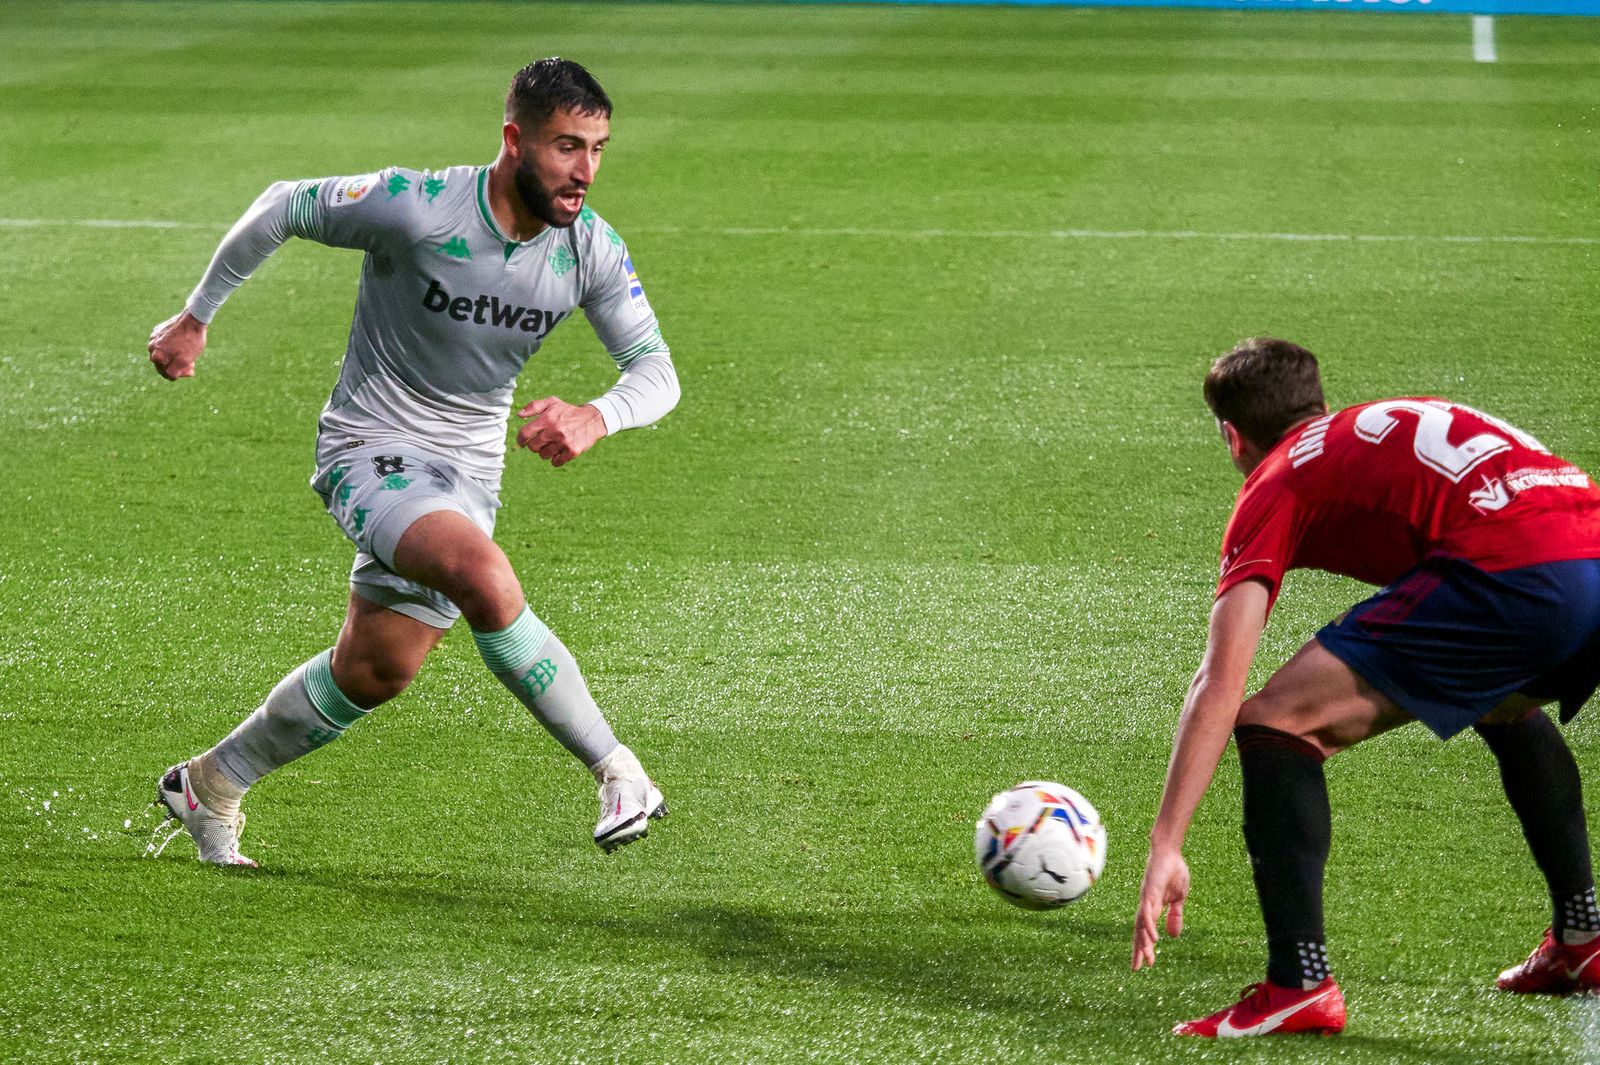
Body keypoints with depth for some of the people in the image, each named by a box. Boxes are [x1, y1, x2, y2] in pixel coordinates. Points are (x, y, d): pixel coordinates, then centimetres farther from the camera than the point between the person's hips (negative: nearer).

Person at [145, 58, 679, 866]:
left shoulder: (592, 249, -11)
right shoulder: (416, 207, -24)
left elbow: (655, 368, -8)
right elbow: (281, 208, -9)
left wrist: (597, 417, -31)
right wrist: (196, 316, 1)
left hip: (468, 469, 6)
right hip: (371, 450, -6)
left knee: (376, 672, 13)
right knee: (485, 578, -32)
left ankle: (210, 786, 35)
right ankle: (618, 774, -22)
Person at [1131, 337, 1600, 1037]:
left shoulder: (1276, 486, 16)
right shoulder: (1409, 416, 35)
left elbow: (1220, 682, 6)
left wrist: (1164, 848, 4)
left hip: (1517, 577, -7)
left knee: (1273, 721, 2)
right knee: (1505, 706, 39)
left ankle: (1299, 985, -7)